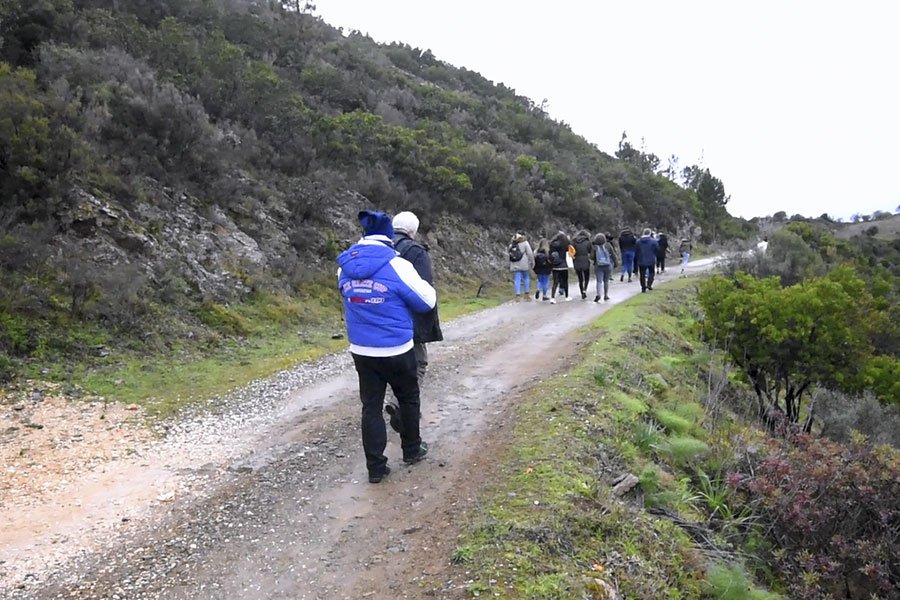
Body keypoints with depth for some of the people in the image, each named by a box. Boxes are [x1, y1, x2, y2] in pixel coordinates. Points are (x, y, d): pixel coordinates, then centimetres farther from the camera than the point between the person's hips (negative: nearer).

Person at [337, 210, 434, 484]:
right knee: (408, 399, 19)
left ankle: (376, 467, 12)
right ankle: (412, 450, 33)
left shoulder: (346, 266, -1)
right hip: (396, 350, -4)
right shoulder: (396, 266, -17)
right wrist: (419, 282, 11)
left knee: (371, 406, 10)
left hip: (361, 350, 4)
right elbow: (427, 300, -9)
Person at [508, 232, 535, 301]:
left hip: (515, 265, 4)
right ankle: (527, 294, 11)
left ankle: (518, 295, -4)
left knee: (517, 280, 2)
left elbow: (510, 255, 15)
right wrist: (532, 263, 3)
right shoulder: (524, 243, -4)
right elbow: (530, 254, -7)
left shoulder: (511, 244, 12)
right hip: (524, 265, -4)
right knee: (527, 278, 11)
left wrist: (510, 266, 20)